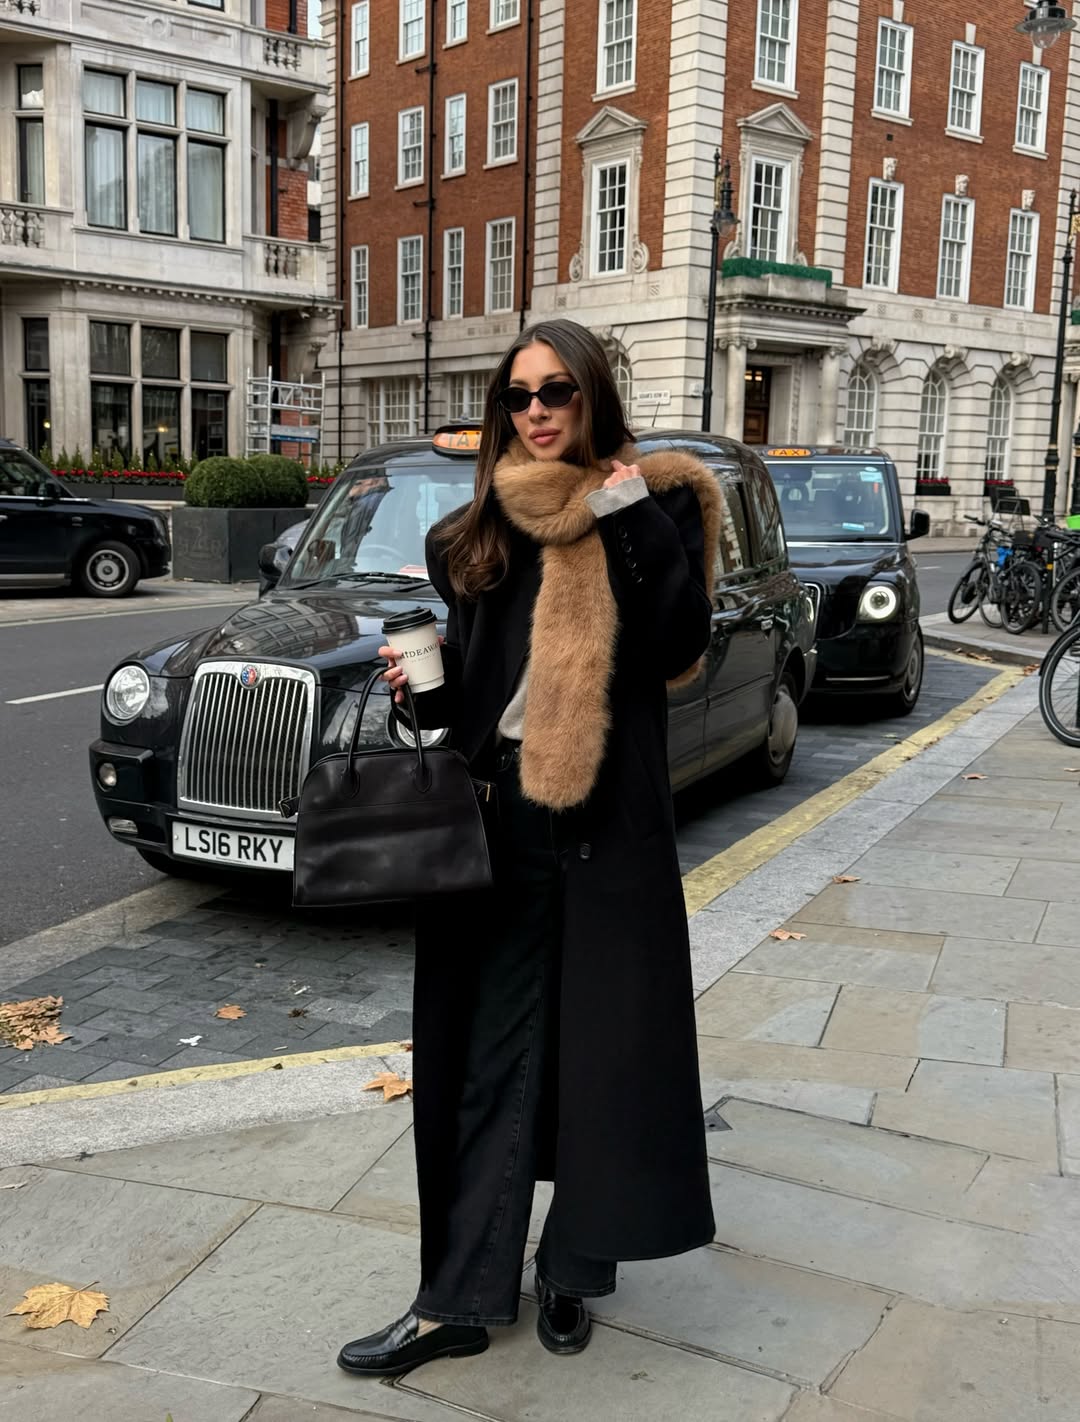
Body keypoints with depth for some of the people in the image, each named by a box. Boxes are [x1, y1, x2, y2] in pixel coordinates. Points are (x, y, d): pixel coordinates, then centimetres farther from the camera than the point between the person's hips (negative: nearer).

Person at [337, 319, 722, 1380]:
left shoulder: (654, 505, 1)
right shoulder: (476, 534, 10)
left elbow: (678, 647, -11)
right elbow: (468, 681, 13)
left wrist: (633, 520, -14)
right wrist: (423, 686, -7)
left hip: (609, 823, -2)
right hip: (498, 817, 3)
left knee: (600, 1042, 7)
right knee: (489, 1054, 7)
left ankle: (572, 1267, 26)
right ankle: (460, 1301, 15)